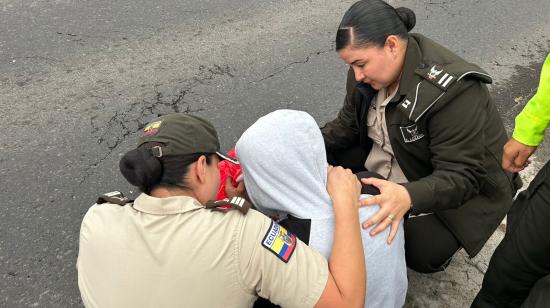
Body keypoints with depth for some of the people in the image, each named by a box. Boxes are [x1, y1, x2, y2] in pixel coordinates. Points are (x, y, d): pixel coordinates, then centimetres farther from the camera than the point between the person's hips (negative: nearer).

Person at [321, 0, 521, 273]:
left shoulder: (452, 91, -34)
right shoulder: (371, 70, -12)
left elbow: (461, 177, -34)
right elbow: (348, 124, 2)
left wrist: (409, 196, -53)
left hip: (465, 185, -6)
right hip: (389, 158, 7)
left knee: (421, 254, -24)